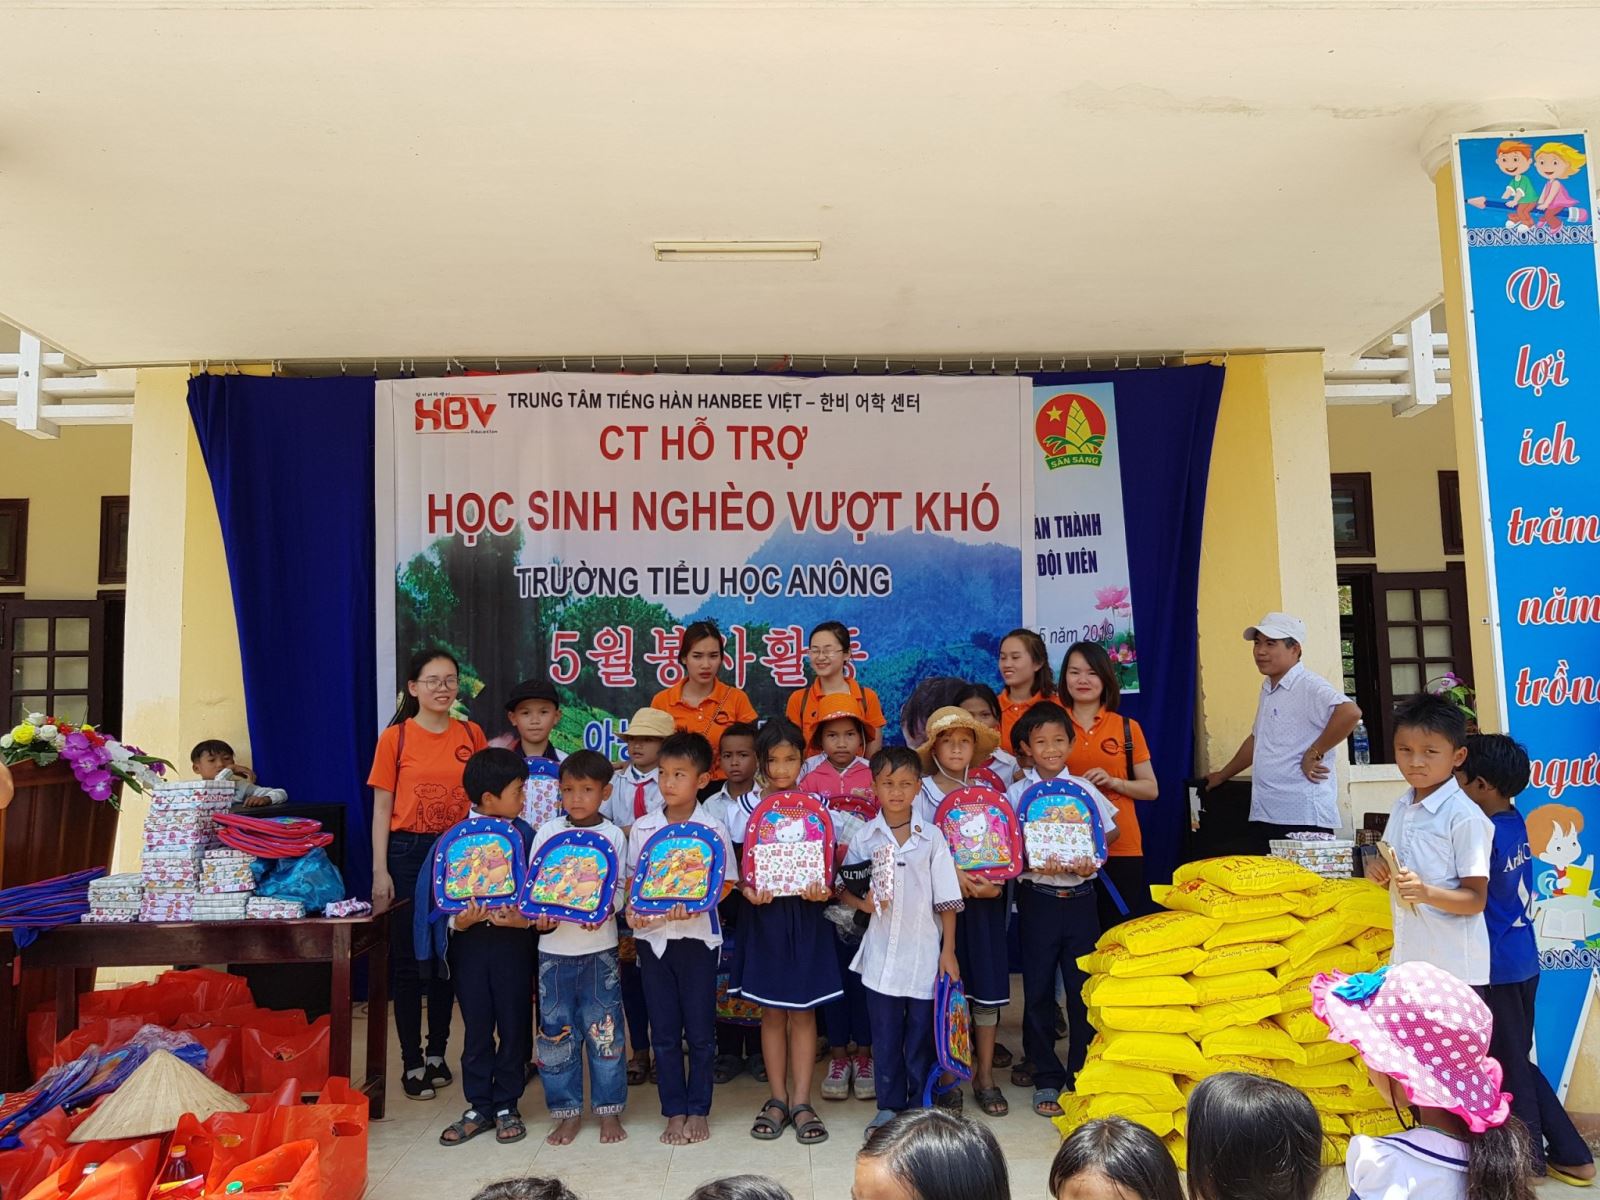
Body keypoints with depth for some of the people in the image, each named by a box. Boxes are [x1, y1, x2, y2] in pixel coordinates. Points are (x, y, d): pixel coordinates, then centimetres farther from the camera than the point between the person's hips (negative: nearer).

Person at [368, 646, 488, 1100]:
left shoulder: (472, 735, 4)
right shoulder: (395, 738, -2)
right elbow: (382, 809, -2)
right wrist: (380, 871, -8)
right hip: (408, 854, -2)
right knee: (408, 959, 3)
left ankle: (437, 1053, 25)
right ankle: (412, 1062, 15)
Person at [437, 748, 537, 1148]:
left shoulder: (525, 834, -1)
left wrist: (524, 919, -18)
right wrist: (458, 921, -17)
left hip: (513, 939, 0)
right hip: (470, 939, 0)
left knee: (513, 1025, 7)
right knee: (476, 1027, 9)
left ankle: (507, 1106, 22)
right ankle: (479, 1107, 23)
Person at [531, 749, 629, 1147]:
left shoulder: (613, 835, 0)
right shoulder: (548, 831, 4)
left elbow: (619, 889, -3)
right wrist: (540, 915, -14)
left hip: (599, 947, -2)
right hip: (554, 947, 2)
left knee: (604, 1029, 3)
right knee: (555, 1031, 6)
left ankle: (609, 1110, 17)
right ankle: (567, 1111, 20)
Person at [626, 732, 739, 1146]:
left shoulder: (712, 829, -5)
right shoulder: (642, 828, 3)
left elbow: (725, 884, -4)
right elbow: (631, 878, 10)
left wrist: (693, 906, -21)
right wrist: (633, 909, -10)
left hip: (696, 936, -2)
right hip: (652, 936, 3)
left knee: (700, 1030, 7)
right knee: (664, 1031, 9)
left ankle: (698, 1110, 21)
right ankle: (674, 1112, 21)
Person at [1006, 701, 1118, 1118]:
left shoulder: (1084, 789, 4)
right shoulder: (1017, 793, -1)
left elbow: (1110, 832, 7)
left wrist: (1091, 860, -12)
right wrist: (1034, 864, -23)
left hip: (1080, 897, 1)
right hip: (1037, 899, -1)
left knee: (1084, 987, 7)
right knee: (1039, 990, 5)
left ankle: (1083, 1075, 22)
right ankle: (1046, 1079, 18)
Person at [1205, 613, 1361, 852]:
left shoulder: (1309, 687, -10)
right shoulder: (1268, 689, 17)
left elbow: (1350, 712, -28)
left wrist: (1314, 754, -19)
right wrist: (1222, 776, 38)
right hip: (1263, 817, 8)